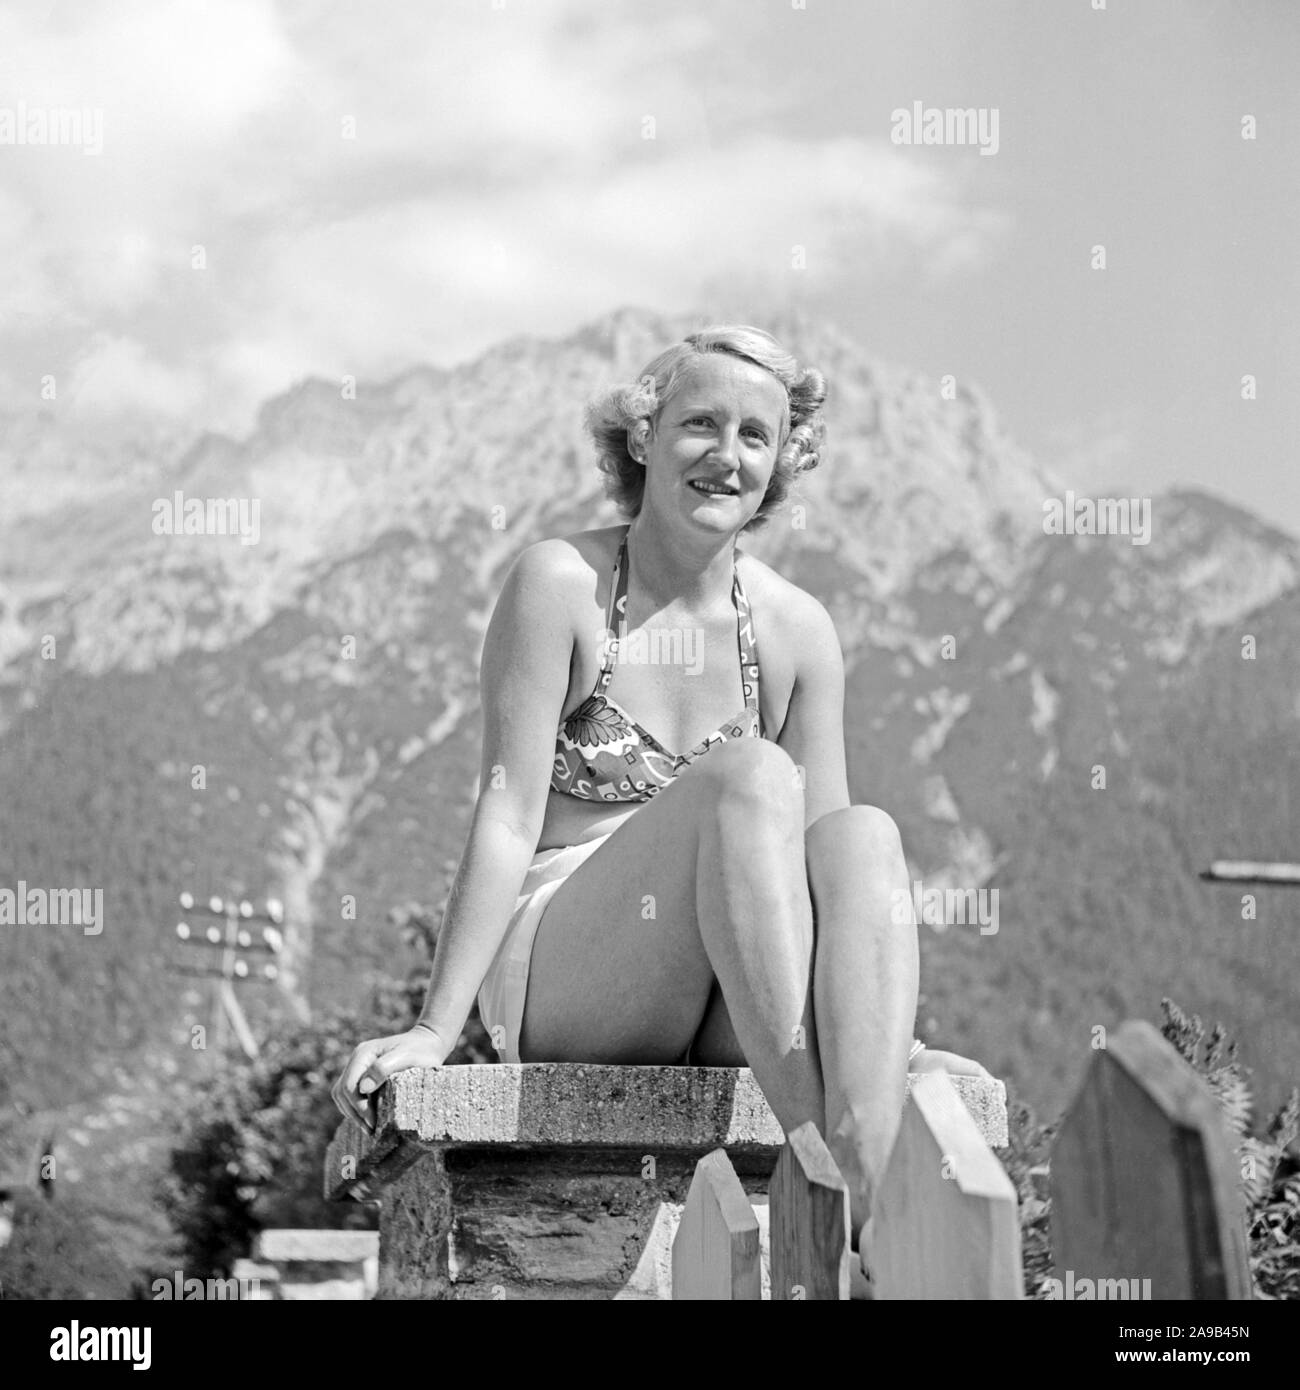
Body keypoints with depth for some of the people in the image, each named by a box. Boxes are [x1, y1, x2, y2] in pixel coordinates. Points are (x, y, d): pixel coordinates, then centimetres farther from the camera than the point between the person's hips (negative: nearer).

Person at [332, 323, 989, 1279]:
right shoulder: (562, 584, -3)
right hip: (555, 981, -4)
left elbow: (823, 860, 8)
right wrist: (435, 1030, -15)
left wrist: (896, 1043, -2)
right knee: (750, 773, -29)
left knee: (865, 836, -26)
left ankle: (875, 1209, -45)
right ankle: (816, 1181, -41)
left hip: (716, 1019, 4)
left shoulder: (797, 629, 9)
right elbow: (510, 815, -8)